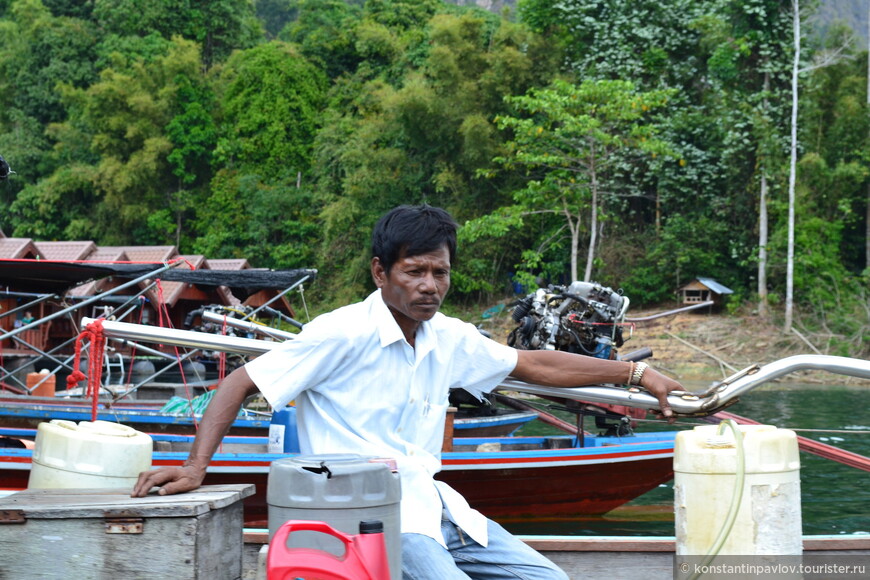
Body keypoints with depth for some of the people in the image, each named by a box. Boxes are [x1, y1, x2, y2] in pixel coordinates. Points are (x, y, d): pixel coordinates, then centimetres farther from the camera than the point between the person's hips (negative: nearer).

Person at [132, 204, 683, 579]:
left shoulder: (449, 339, 10)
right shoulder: (344, 334, -11)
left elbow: (535, 364, 24)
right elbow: (240, 385, -11)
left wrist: (636, 373, 25)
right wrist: (195, 468, -23)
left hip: (435, 507, 8)